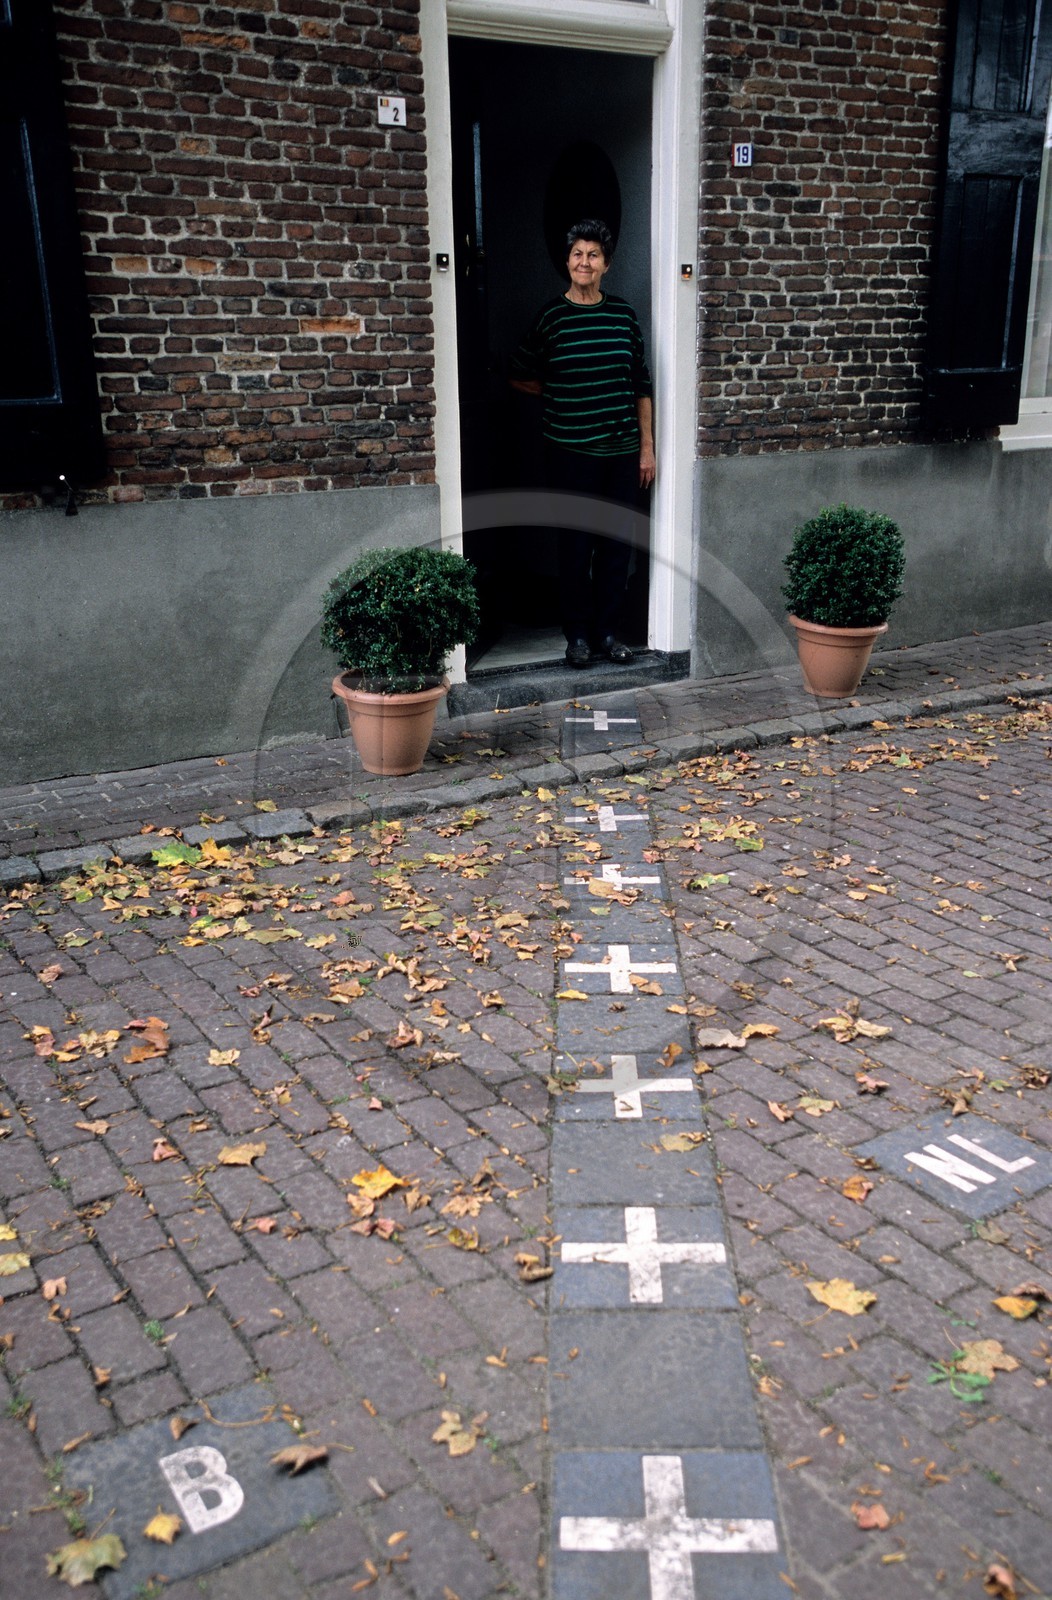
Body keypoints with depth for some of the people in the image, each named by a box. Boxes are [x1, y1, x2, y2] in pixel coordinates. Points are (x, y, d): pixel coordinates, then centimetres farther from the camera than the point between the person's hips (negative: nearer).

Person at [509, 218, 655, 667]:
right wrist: (561, 394, 5)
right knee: (576, 543, 3)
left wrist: (647, 447, 4)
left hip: (623, 450, 3)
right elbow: (520, 376, 6)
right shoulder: (551, 315, -3)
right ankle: (577, 633, 16)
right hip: (571, 452, -3)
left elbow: (641, 385, 7)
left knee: (618, 542, 7)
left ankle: (606, 629, 20)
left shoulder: (623, 313, 5)